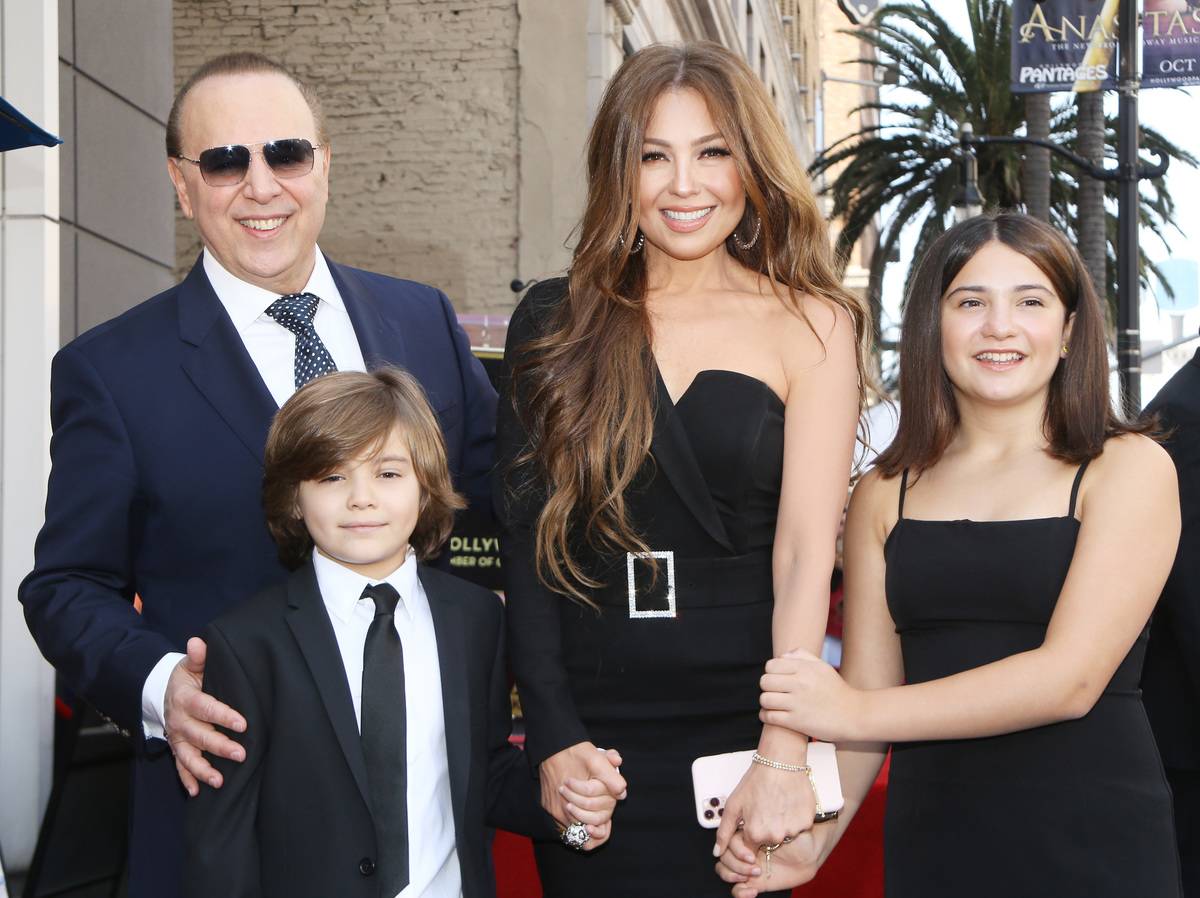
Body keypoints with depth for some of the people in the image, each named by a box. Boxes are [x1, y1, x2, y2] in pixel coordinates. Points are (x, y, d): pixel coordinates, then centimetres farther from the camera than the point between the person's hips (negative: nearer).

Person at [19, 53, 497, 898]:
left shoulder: (426, 321, 3)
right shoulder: (110, 371, -6)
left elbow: (507, 488, 10)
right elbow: (66, 585, -3)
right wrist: (158, 684, -21)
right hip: (229, 794, -3)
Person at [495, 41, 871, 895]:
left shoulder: (809, 326, -2)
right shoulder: (554, 323, 3)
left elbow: (804, 553, -9)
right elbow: (526, 537, 0)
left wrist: (784, 756, -18)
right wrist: (553, 734, -8)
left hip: (743, 725, -1)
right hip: (589, 736, 1)